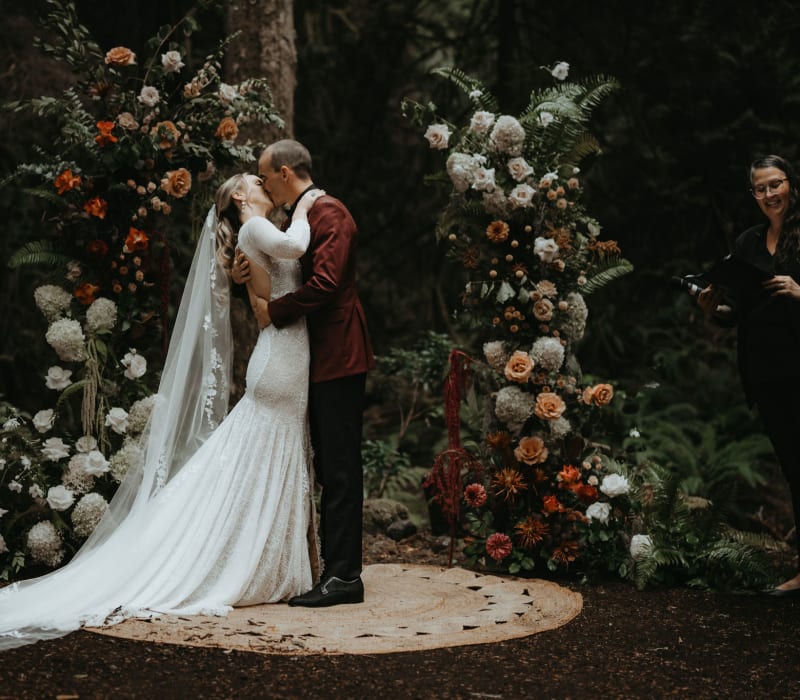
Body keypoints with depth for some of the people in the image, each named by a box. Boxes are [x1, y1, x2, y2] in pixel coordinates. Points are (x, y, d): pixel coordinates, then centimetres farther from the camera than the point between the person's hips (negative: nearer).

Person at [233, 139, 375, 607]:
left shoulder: (329, 213, -13)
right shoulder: (301, 216, 19)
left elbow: (324, 283, -24)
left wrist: (275, 312, -14)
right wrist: (250, 275, 4)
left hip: (338, 356, -10)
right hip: (322, 359, 10)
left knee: (340, 469, -8)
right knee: (330, 468, 13)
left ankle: (344, 577, -4)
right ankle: (335, 567, 20)